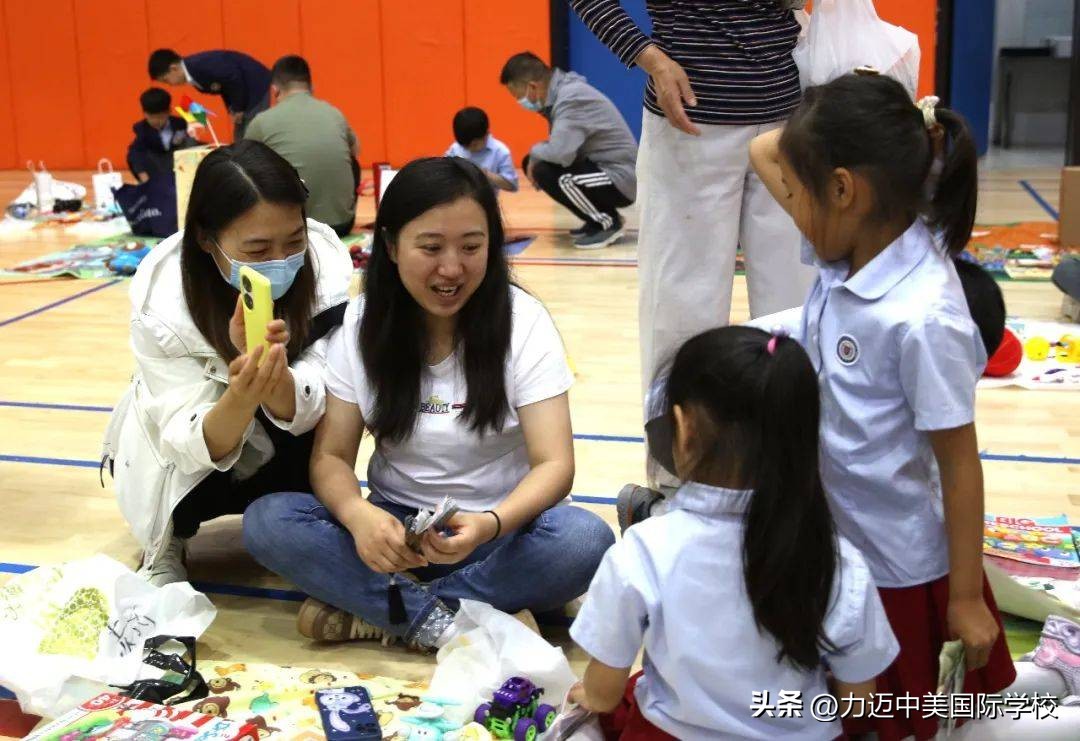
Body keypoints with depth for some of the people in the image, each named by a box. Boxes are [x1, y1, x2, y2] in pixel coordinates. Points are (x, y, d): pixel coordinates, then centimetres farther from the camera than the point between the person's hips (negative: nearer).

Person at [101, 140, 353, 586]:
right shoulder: (162, 301, -31)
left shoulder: (325, 261, -27)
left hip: (285, 451, 2)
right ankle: (167, 540, 2)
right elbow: (194, 448, -32)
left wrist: (272, 374, -51)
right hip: (183, 454, -1)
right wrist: (242, 396, -53)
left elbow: (306, 409, -29)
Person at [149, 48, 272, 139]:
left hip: (257, 86, -10)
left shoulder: (200, 66, -25)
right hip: (246, 89, 10)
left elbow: (234, 77, -26)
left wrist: (237, 108, -15)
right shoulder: (194, 71, 4)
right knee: (241, 143, 10)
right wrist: (232, 109, 2)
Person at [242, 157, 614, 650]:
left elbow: (554, 464, -16)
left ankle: (367, 608, -23)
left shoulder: (522, 322, -11)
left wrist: (489, 525, -38)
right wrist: (357, 514, -30)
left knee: (585, 540, -33)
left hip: (498, 529, -1)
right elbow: (332, 456, -6)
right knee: (267, 521, -23)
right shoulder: (362, 324, -5)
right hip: (395, 530, 2)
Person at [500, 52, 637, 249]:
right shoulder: (563, 91, 7)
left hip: (620, 179, -10)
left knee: (544, 171, -25)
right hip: (600, 166, 10)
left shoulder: (572, 98, -23)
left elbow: (560, 152, -34)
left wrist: (535, 152, -13)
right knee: (532, 163, 8)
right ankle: (600, 217, 13)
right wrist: (533, 158, -4)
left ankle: (608, 222, -6)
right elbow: (562, 145, 14)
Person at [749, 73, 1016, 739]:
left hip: (899, 566, -8)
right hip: (838, 539, 8)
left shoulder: (922, 319, -30)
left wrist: (965, 597, -12)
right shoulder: (847, 251, -8)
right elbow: (764, 153, 4)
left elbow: (960, 462, -20)